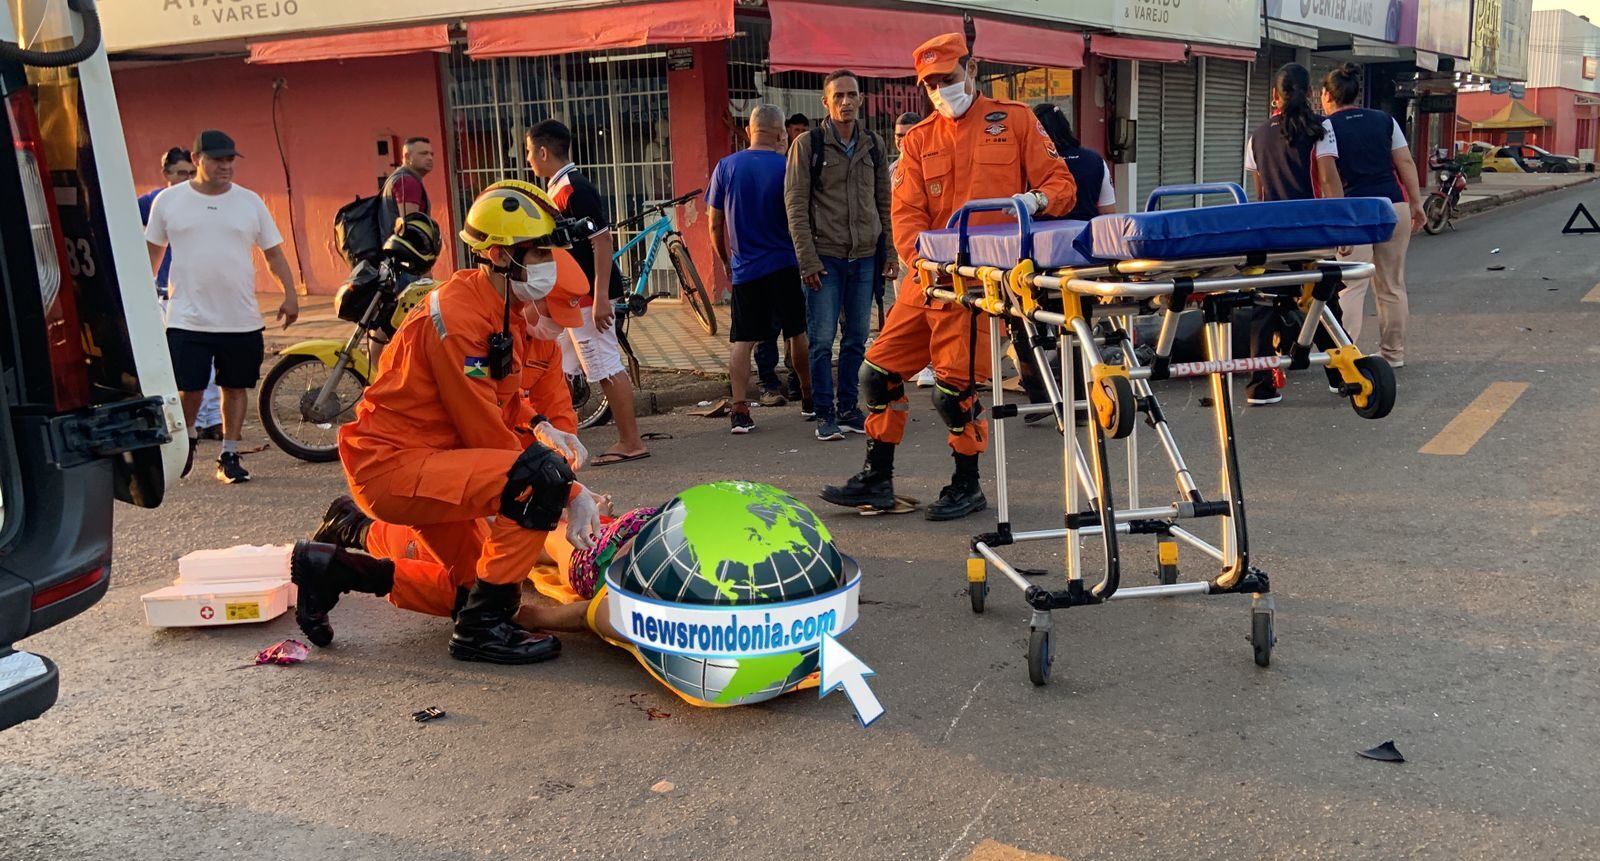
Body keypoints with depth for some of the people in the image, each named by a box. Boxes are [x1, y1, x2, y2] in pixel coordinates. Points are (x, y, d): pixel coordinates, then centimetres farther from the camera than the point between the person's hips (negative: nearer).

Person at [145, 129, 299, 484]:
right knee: (189, 388, -2)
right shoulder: (168, 201, 2)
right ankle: (188, 436, 29)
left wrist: (290, 295, -3)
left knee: (236, 387, 9)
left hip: (242, 320, 2)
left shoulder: (250, 201, 5)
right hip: (187, 319, -2)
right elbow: (153, 251, 12)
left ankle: (229, 456, 22)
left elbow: (274, 252, 8)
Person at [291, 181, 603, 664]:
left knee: (475, 583, 18)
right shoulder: (460, 319, -23)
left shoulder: (504, 310, 7)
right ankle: (482, 627, -15)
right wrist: (571, 493, -17)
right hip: (393, 465, -10)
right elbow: (487, 434, -22)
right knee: (545, 477, -28)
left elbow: (502, 397, 15)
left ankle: (332, 570, 22)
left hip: (430, 461, 10)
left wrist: (539, 427, -7)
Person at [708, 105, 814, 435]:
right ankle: (809, 397, 26)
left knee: (743, 340, 3)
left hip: (744, 268, 1)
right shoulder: (787, 166, -7)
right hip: (785, 265, -1)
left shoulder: (726, 167, 0)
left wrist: (725, 260, 17)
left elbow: (716, 225, 4)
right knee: (797, 333, 14)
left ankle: (740, 410, -3)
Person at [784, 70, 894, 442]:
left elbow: (885, 202, 15)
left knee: (856, 339, 9)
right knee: (822, 340, -2)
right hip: (825, 256, -4)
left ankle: (848, 409, 19)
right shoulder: (807, 145, -2)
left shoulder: (873, 145, 11)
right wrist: (807, 259, -12)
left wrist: (891, 252, 9)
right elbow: (795, 205, -5)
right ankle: (825, 414, 6)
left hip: (865, 257, 4)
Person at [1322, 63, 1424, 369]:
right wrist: (1417, 203, 13)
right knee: (1392, 285, 13)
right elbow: (1406, 163, 8)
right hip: (1394, 206, 4)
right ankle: (1394, 353, 21)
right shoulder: (1384, 120, 12)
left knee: (1351, 287, -5)